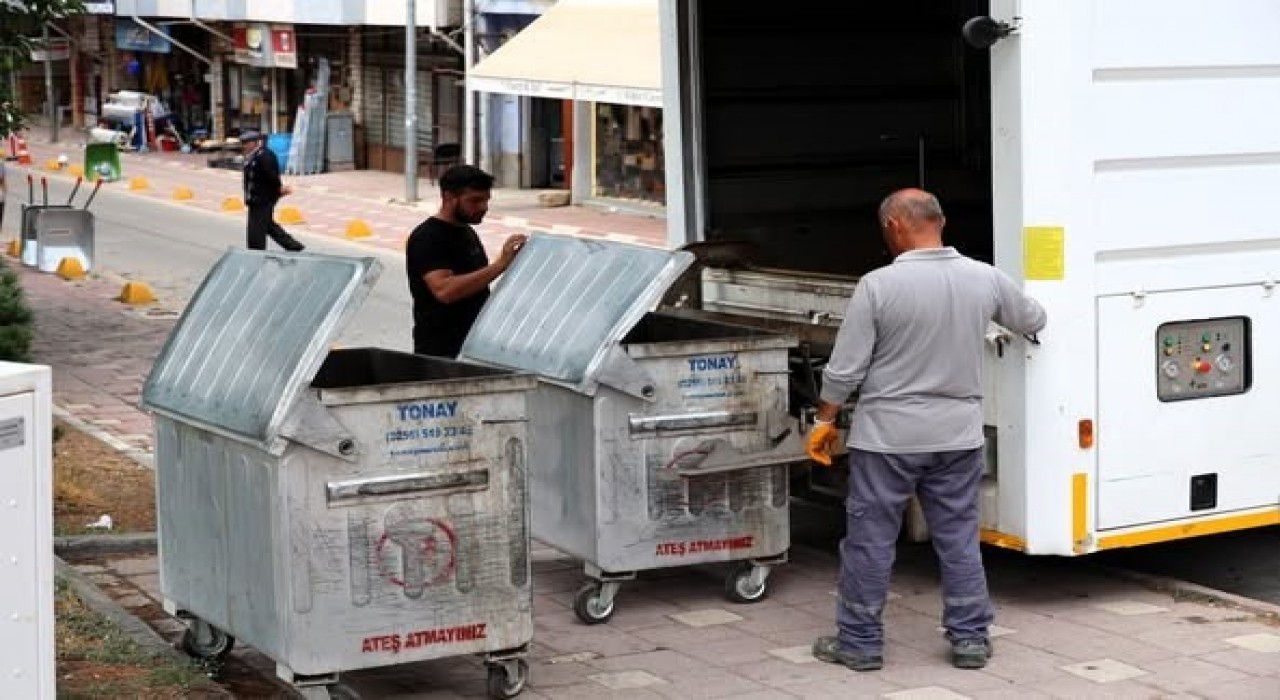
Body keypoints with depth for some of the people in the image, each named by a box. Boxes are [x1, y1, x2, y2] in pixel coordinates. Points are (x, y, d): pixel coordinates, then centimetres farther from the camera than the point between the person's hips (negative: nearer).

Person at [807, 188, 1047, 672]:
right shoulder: (985, 279, -2)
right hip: (958, 434, 4)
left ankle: (860, 642, 15)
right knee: (959, 538, 13)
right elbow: (1033, 320, 17)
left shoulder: (878, 285, -14)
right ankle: (970, 639, 17)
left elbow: (844, 369, -11)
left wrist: (825, 421, 4)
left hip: (888, 435, -3)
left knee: (870, 540, 7)